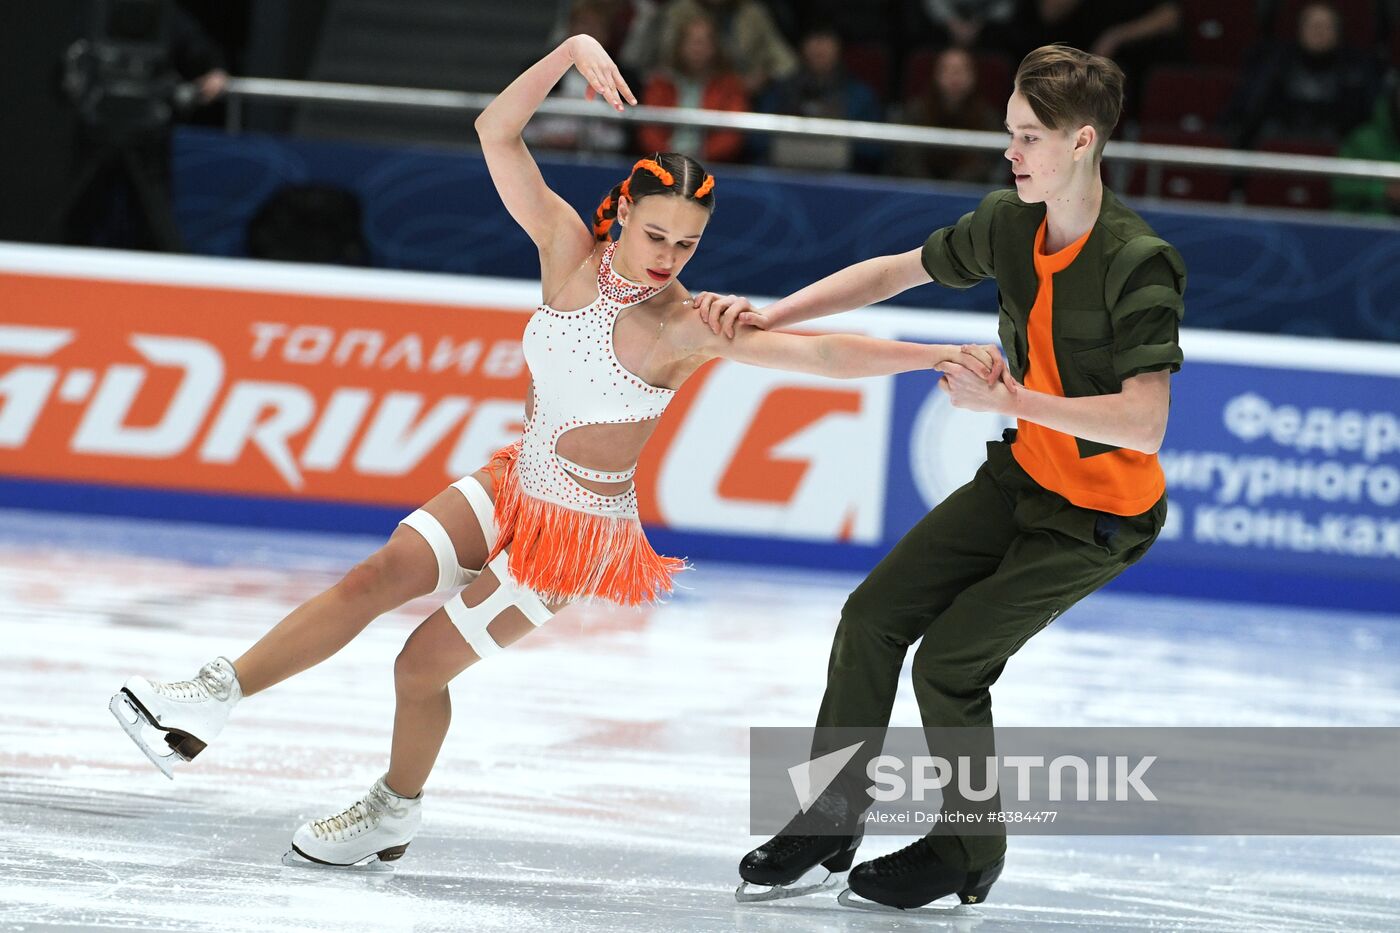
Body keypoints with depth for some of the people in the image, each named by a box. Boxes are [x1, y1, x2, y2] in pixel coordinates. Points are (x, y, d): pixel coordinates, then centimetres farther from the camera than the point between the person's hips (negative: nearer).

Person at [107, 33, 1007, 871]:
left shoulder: (686, 327, -22)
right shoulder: (571, 249, -10)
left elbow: (819, 350, -29)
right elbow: (497, 131, -14)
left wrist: (940, 355, -36)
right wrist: (572, 52, -27)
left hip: (578, 526, -4)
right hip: (512, 485, 4)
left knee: (425, 661, 0)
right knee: (374, 580, -9)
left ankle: (394, 816, 24)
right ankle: (211, 701, -4)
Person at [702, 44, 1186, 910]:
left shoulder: (1138, 264, -29)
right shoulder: (1010, 223, -7)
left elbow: (1144, 423, -34)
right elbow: (901, 270, 6)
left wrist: (1011, 399, -34)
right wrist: (769, 316, -4)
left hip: (1101, 513, -7)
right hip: (1022, 477, 7)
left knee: (948, 662, -10)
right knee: (874, 616, 3)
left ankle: (970, 854, 13)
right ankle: (829, 824, 18)